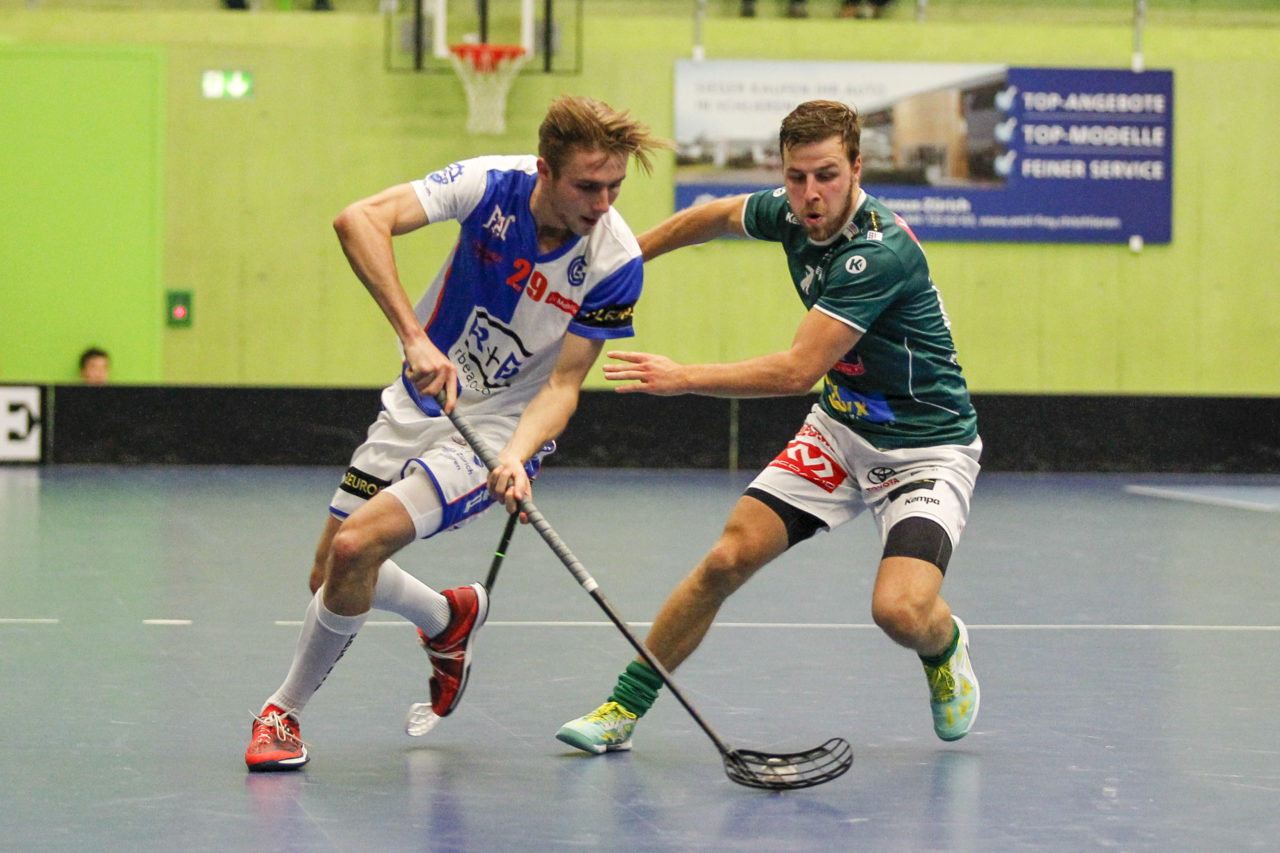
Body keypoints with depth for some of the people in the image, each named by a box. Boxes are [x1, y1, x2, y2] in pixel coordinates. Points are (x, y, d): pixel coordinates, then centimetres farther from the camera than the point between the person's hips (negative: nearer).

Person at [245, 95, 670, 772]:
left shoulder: (615, 262, -21)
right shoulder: (492, 184, -19)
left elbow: (563, 383, -16)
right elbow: (358, 220, -30)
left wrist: (517, 459, -35)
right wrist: (414, 337, -40)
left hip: (501, 429, -4)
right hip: (418, 404, 4)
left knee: (357, 545, -23)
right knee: (331, 573, 9)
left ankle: (285, 709, -1)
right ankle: (449, 618, 40)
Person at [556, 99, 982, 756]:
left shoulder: (881, 252, -29)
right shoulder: (790, 213, -5)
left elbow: (798, 370, -30)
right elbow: (720, 214, 19)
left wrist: (685, 377, -24)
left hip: (927, 448, -6)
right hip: (840, 430, 6)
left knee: (901, 611, -26)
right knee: (729, 558, -8)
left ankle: (945, 644, 11)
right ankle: (623, 708, 6)